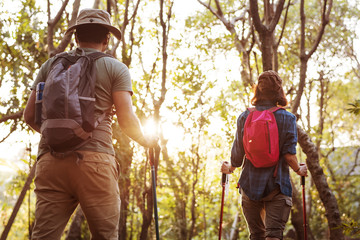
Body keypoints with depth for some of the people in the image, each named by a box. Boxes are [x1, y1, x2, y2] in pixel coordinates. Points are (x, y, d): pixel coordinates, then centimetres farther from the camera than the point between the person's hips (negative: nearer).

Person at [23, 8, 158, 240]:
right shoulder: (115, 68, 9)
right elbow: (127, 119, -1)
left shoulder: (51, 65, 18)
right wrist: (146, 140, 19)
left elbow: (30, 115, 15)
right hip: (94, 160, -3)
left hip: (50, 159, 3)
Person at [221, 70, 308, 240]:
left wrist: (228, 167, 23)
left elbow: (237, 156, 2)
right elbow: (289, 155, -11)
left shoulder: (244, 117, 2)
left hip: (249, 185, 3)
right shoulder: (287, 118, -4)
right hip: (277, 186, -3)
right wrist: (299, 170, 8)